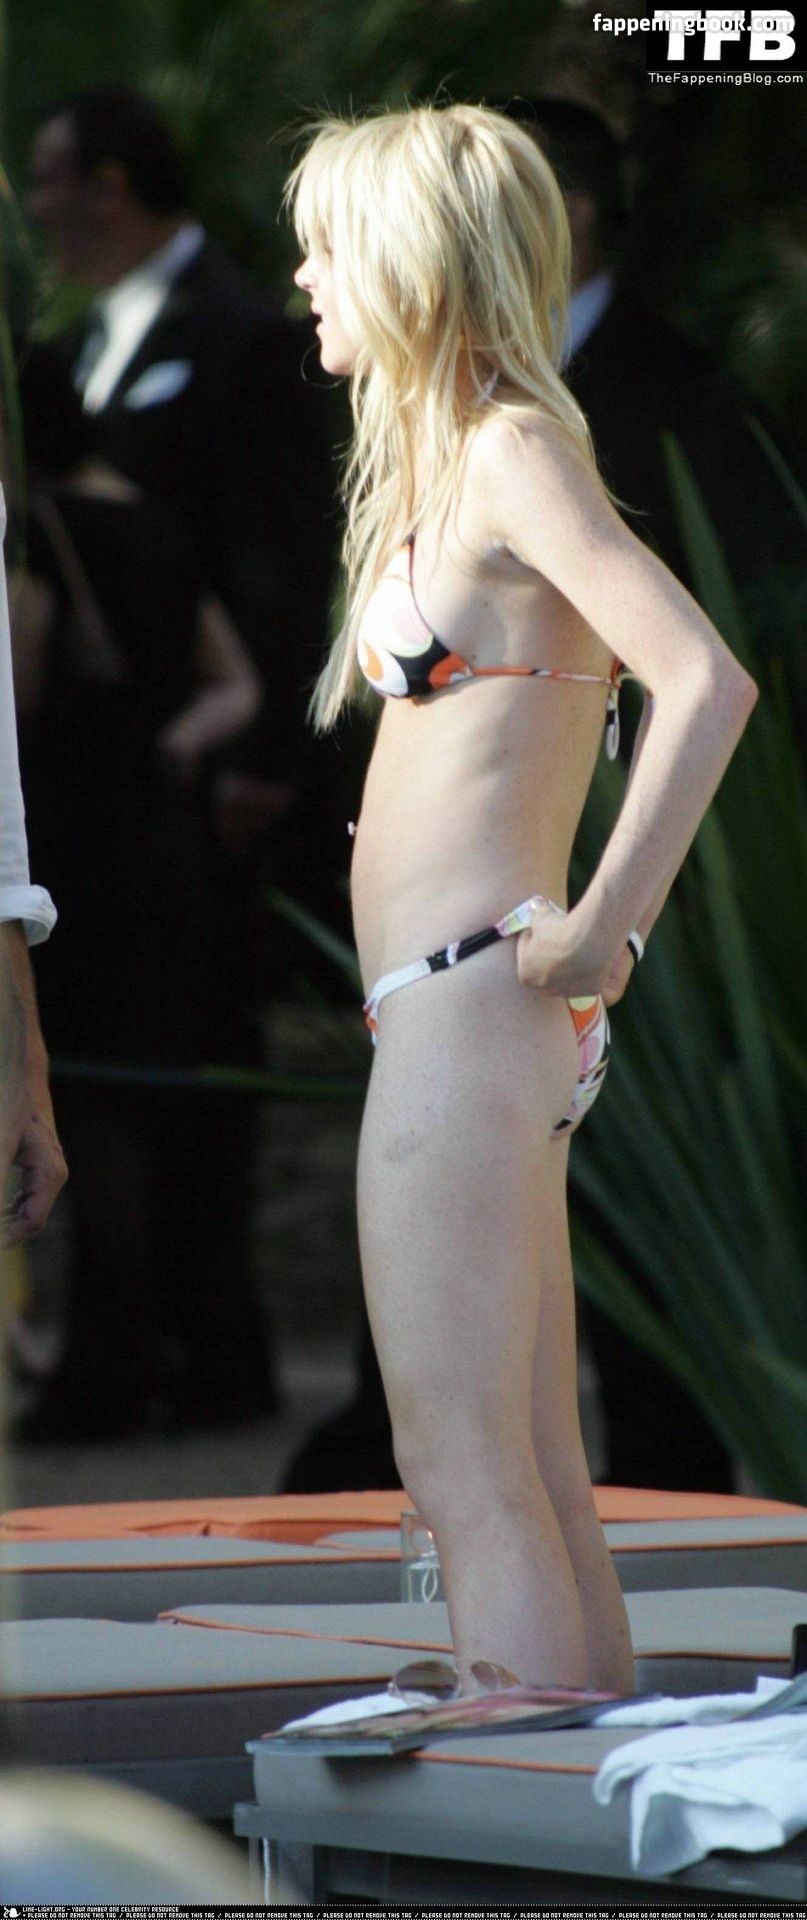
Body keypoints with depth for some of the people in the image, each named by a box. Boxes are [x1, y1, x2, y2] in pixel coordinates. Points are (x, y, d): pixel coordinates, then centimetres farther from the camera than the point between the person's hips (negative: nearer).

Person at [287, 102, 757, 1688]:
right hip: (467, 1019, 10)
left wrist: (602, 929, -21)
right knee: (539, 1484, 11)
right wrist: (608, 922, 17)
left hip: (465, 1007, -10)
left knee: (466, 1474, -8)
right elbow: (620, 667, 28)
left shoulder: (513, 456, -12)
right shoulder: (446, 462, 16)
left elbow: (708, 683, -23)